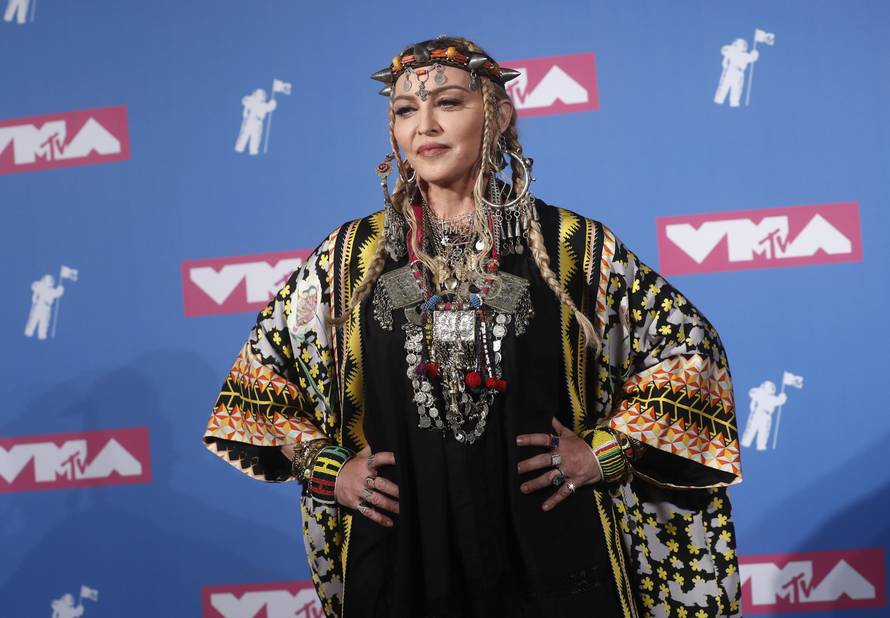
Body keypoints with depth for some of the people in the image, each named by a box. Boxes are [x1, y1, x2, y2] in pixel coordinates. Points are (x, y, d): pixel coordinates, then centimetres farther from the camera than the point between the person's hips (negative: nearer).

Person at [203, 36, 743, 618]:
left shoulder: (572, 244, -1)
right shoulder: (349, 255, 4)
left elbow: (687, 346, 5)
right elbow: (261, 370, 14)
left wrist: (605, 452, -3)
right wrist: (326, 467, 3)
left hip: (550, 552, -1)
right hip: (400, 554, 2)